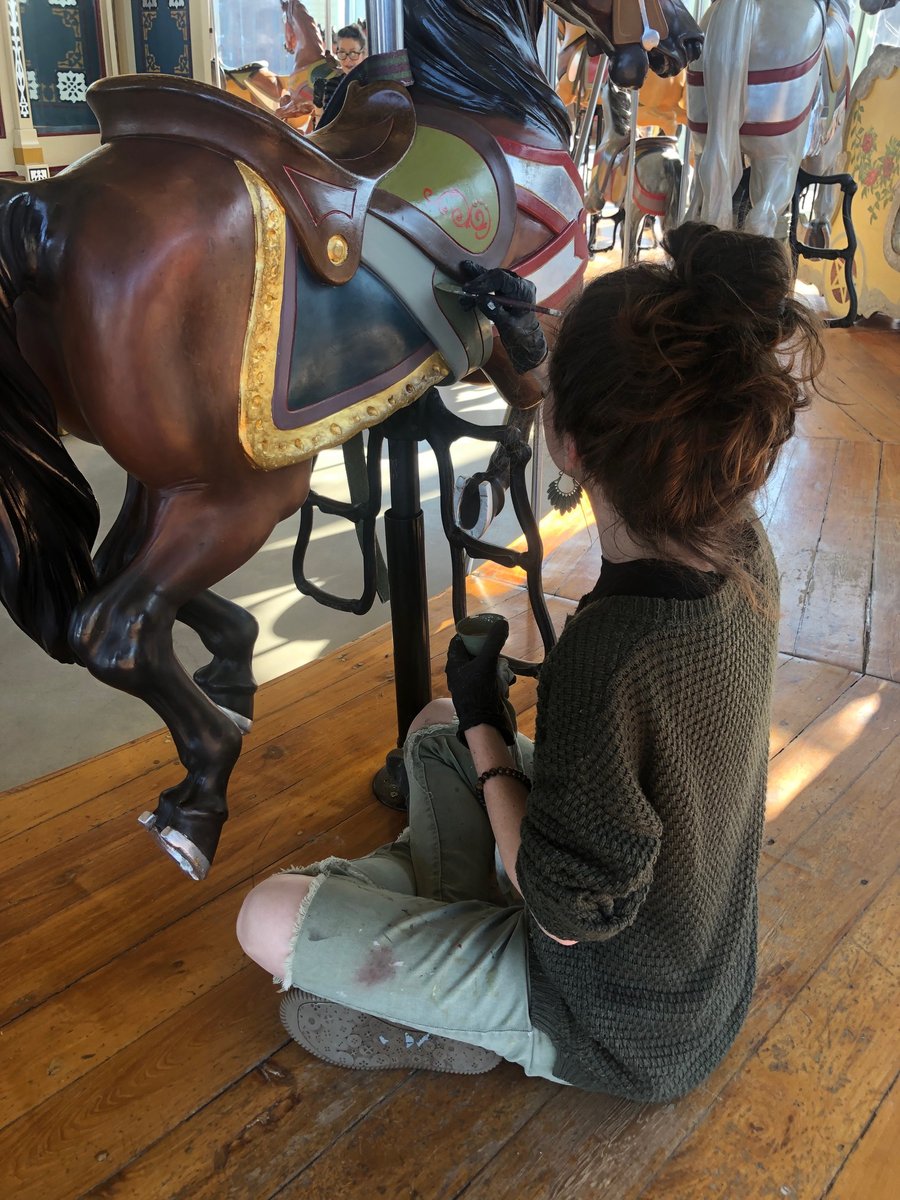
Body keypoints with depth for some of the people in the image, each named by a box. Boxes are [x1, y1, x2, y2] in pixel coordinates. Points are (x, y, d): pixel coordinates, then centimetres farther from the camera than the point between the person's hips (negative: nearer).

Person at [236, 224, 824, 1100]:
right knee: (435, 725, 18)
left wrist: (485, 727, -15)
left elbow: (564, 915, -26)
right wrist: (536, 354, 13)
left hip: (612, 1034, -7)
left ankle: (463, 1029, 9)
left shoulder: (608, 656, -41)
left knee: (269, 920, -7)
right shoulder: (741, 546, -18)